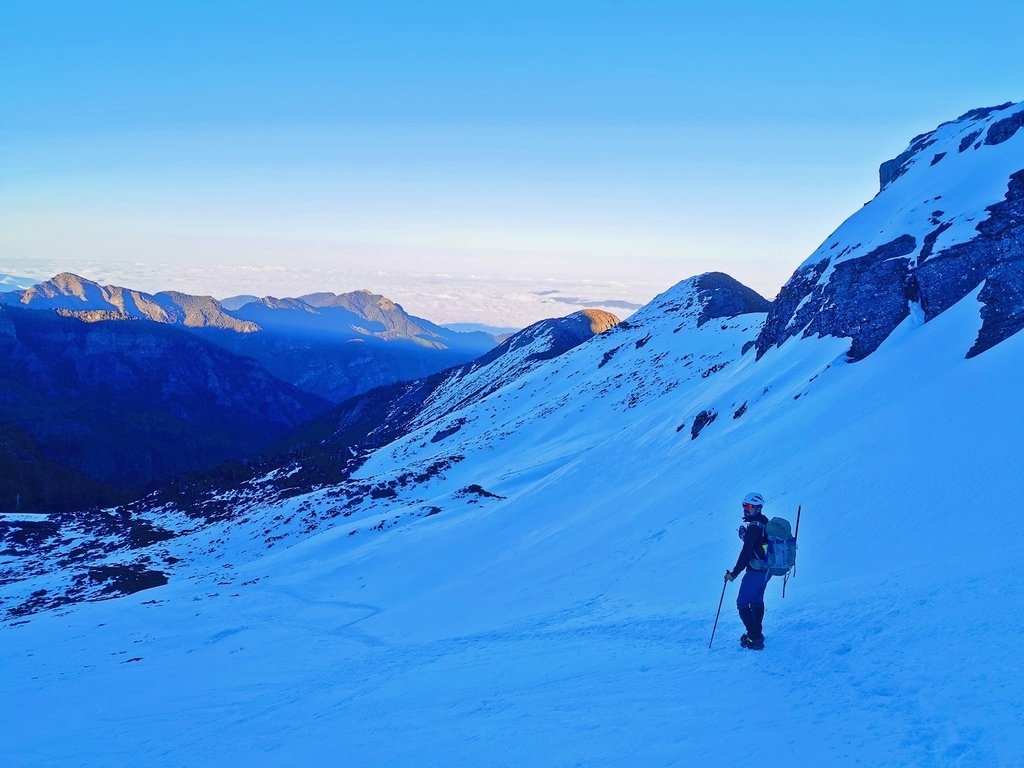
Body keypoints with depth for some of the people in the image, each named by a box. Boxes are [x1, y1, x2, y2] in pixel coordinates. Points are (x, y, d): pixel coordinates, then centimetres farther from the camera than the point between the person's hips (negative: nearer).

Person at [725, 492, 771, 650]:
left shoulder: (753, 527, -22)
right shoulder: (765, 522, 6)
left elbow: (746, 552, -26)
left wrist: (734, 573, -23)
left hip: (756, 571, -10)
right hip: (767, 570, 10)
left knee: (742, 603, -1)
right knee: (757, 601, 24)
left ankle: (754, 639, -3)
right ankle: (757, 633, 34)